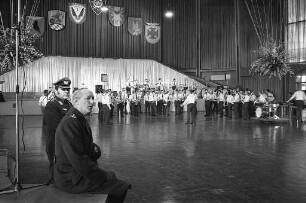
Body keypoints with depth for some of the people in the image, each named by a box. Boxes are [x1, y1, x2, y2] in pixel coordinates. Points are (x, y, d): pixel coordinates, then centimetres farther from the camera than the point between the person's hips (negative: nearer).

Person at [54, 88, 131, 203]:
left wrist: (94, 148, -3)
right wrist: (104, 176, -18)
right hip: (71, 180, -10)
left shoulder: (80, 120, 11)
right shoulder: (70, 122, -22)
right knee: (121, 188, -12)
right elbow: (79, 161, -27)